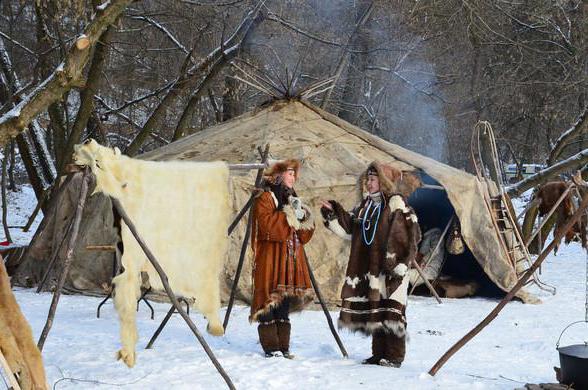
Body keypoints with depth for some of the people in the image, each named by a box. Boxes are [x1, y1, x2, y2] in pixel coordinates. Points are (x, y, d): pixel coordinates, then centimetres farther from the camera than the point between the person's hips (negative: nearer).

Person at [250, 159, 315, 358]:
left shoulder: (293, 199, 22)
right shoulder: (265, 198, -2)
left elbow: (304, 237, 19)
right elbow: (267, 225, -19)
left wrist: (305, 219, 0)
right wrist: (290, 215, -15)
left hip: (291, 260, 7)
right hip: (270, 259, -7)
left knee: (285, 303, 7)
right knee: (269, 303, -9)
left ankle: (283, 347, 10)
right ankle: (271, 347, -6)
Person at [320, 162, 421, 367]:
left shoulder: (396, 205, -9)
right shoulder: (365, 206, 15)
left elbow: (411, 236, -14)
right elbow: (348, 229, 23)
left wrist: (401, 264, -18)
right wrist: (333, 214, 11)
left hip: (390, 269, -8)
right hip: (368, 268, 8)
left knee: (390, 310, -6)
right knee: (374, 311, 11)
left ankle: (394, 356, -1)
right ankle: (379, 353, 20)